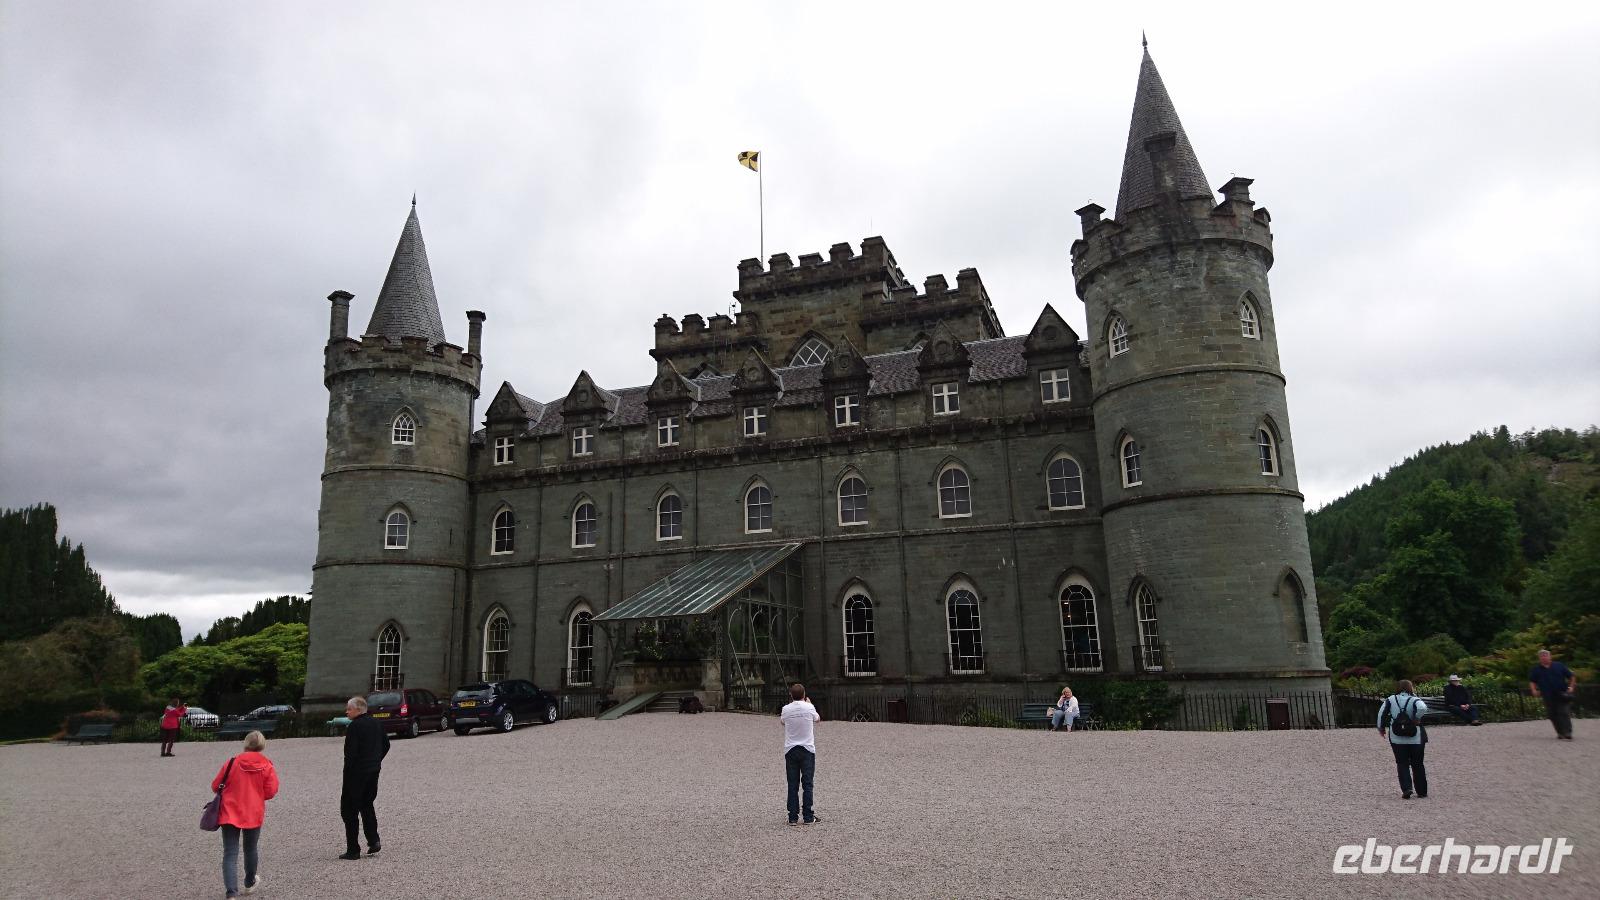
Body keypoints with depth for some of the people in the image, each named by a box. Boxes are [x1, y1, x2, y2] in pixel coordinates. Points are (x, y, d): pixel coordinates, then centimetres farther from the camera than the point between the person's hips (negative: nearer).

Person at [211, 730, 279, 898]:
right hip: (253, 815, 1)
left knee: (230, 854, 0)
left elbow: (216, 786, 1)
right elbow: (271, 791, -7)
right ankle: (250, 883, 41)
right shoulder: (267, 766, -4)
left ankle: (231, 892, -12)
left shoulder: (232, 763, -5)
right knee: (251, 849, 22)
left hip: (229, 814, -1)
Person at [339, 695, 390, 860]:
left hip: (357, 773, -8)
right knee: (367, 806, 20)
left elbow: (350, 752, -19)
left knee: (349, 810, 2)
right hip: (374, 772, 8)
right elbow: (386, 745, 16)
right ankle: (373, 842, 15)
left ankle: (353, 850, 3)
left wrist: (347, 772, -12)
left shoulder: (354, 726, -16)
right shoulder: (376, 723, 9)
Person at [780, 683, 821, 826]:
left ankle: (793, 817, 6)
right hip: (807, 749, -1)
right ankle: (808, 817, 4)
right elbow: (817, 719, 13)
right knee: (807, 784, 3)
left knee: (793, 785, 5)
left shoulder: (786, 709, -4)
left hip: (790, 750, 2)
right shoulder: (809, 708, -8)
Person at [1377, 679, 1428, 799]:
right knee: (1417, 764, 12)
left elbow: (1381, 712, -1)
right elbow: (1422, 708, -29)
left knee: (1402, 764, 7)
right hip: (1416, 738, -1)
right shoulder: (1414, 700, -7)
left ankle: (1406, 789, -9)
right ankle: (1422, 792, 18)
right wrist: (1416, 719, -11)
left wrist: (1381, 728, 11)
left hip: (1397, 739, 1)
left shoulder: (1391, 700, 1)